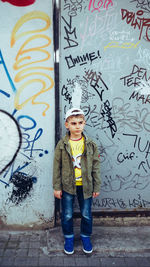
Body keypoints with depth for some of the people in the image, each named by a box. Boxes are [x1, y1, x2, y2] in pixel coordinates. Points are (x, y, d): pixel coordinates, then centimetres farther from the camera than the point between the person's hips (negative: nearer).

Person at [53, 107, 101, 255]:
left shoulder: (91, 144, -6)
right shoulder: (62, 144, -8)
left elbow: (96, 167, 0)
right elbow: (57, 167, -2)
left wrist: (97, 187, 1)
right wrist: (56, 187, -2)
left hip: (86, 186, 1)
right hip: (67, 186, 0)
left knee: (86, 215, 15)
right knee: (67, 215, 13)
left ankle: (85, 236, 40)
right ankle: (69, 237, 37)